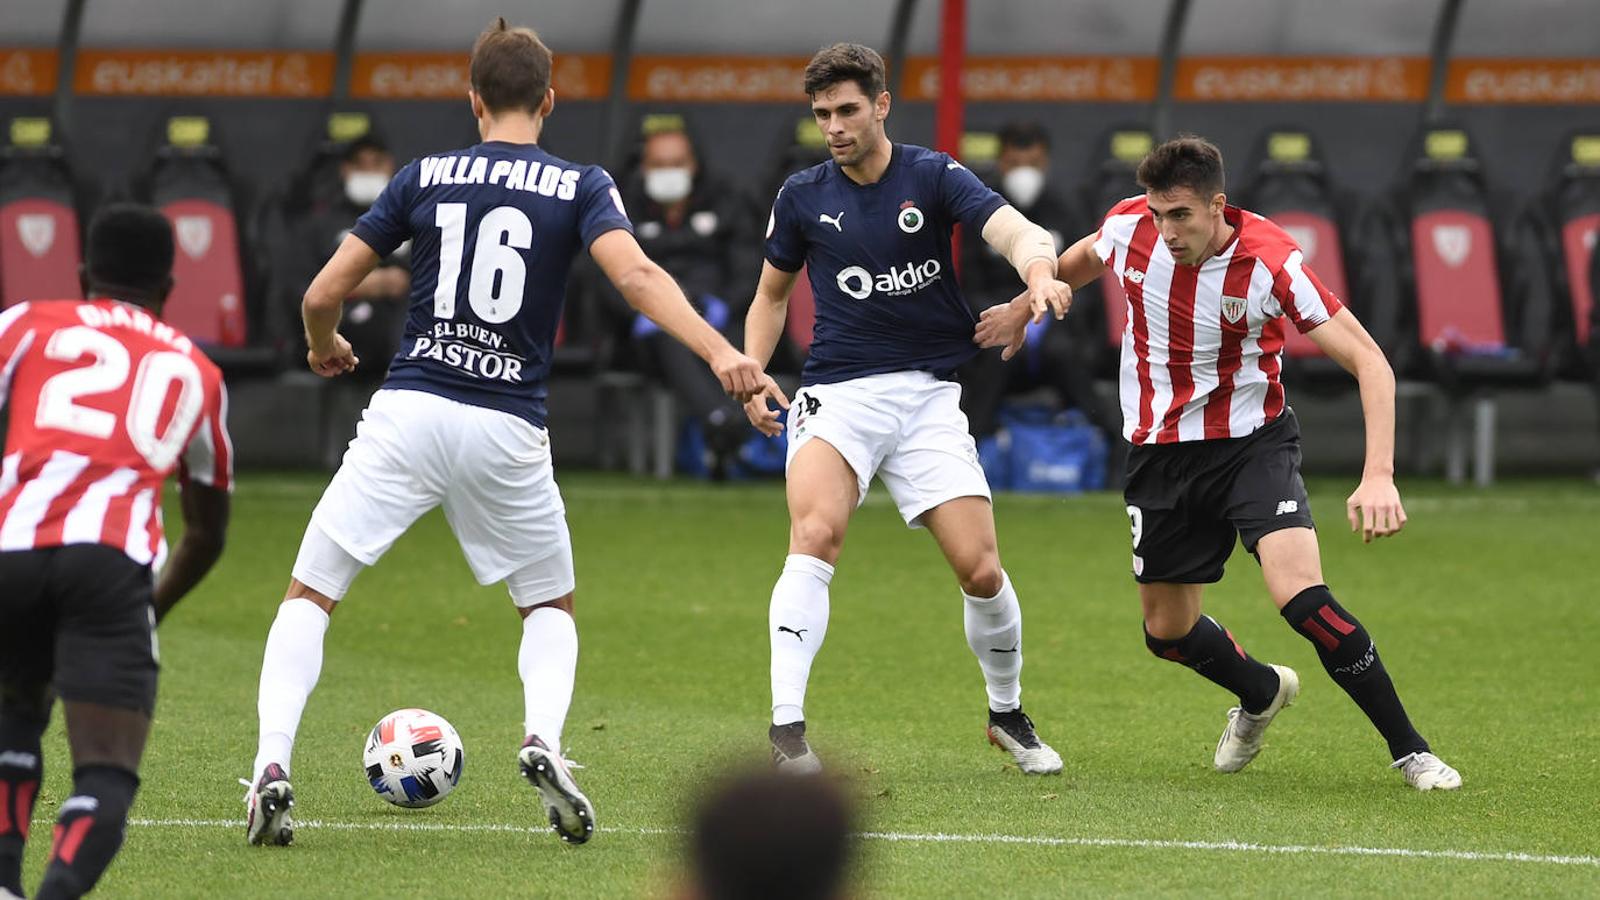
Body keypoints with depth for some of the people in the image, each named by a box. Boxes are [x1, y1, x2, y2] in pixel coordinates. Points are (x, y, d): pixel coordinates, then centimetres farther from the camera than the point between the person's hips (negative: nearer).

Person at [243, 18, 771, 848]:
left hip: (407, 413, 0)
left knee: (309, 596, 10)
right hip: (507, 432, 0)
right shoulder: (581, 187, 4)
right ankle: (543, 740, -6)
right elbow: (635, 275, -15)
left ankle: (272, 769, -10)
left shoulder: (425, 177, 7)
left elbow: (323, 292, 8)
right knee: (551, 608, 22)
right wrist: (719, 352, -24)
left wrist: (323, 345, 30)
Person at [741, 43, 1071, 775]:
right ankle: (787, 724, -31)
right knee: (816, 533, -28)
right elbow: (771, 293, 20)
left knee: (981, 571, -5)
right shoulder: (802, 196, 5)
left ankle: (1007, 714, 23)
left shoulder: (933, 177, -1)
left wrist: (1038, 269, -39)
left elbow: (1015, 232, -16)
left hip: (928, 396, 0)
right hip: (837, 394, 0)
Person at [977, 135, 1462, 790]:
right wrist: (1024, 308, 30)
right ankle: (1261, 693, 46)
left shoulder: (1270, 262, -24)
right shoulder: (1129, 228, -12)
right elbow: (1084, 258, 15)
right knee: (1167, 630, 11)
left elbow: (1368, 360, -25)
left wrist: (1378, 477, -36)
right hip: (1160, 455, 5)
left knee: (1301, 595, -25)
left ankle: (1410, 751, -14)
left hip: (1254, 441, -5)